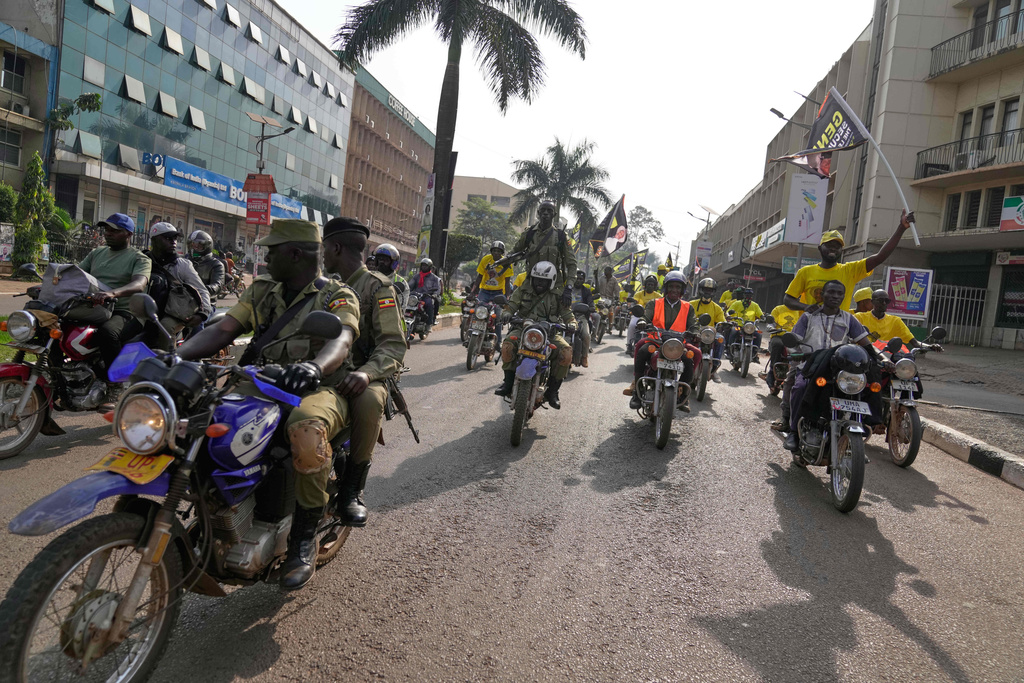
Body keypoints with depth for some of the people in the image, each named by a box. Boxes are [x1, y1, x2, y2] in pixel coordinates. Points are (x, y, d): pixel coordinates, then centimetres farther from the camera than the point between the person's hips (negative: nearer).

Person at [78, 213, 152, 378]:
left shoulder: (139, 258, 1)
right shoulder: (96, 253, 22)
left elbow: (139, 284, -19)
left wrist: (113, 293, -39)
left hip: (120, 312, -7)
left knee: (107, 332, -38)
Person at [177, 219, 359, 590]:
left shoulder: (337, 295, -4)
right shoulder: (261, 290, 13)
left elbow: (341, 341, -25)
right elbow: (222, 330, 4)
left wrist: (314, 367, -48)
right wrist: (176, 355, -16)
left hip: (318, 389, -6)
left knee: (306, 429, -40)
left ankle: (304, 539, -20)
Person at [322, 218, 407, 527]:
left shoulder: (377, 286, -4)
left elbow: (394, 343, -14)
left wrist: (366, 373, -34)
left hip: (363, 375, -6)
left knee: (368, 400, -39)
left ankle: (352, 488, -21)